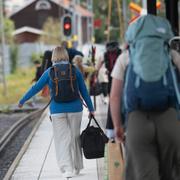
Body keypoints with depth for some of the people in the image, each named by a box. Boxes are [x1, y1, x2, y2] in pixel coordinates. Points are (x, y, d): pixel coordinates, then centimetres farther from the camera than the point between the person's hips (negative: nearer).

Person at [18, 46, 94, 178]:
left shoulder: (50, 72, -1)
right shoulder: (75, 71, 1)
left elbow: (36, 88, 5)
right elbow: (84, 91, 3)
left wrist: (22, 101, 17)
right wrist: (91, 109, 12)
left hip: (57, 110, -1)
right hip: (75, 109, 1)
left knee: (62, 139, 3)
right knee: (75, 138, 13)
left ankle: (67, 169, -7)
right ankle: (76, 167, 22)